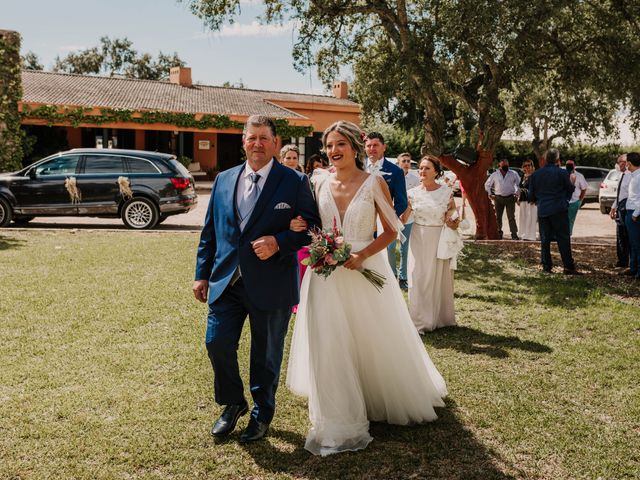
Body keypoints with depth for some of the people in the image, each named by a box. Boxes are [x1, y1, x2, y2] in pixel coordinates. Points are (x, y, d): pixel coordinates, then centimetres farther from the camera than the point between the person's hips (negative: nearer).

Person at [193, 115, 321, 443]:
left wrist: (278, 242, -20)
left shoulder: (294, 182, -3)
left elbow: (311, 226, -4)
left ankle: (262, 414, 32)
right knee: (217, 343, 3)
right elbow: (210, 231, 12)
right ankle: (233, 404, 30)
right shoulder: (224, 180, 9)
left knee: (266, 354, 10)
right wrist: (202, 274, 9)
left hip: (270, 284, -3)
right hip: (225, 281, 4)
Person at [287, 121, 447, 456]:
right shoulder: (322, 185, 5)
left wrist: (361, 255, -18)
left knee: (374, 343, 11)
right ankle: (338, 420, 18)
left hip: (365, 272, -3)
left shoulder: (374, 184, -6)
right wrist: (302, 228, -6)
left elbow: (391, 230, -4)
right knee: (329, 347, 2)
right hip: (327, 275, 3)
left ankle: (382, 399, 40)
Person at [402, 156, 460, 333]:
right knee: (418, 279, 2)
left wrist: (453, 222, -16)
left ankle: (439, 317, 25)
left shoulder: (447, 192, -3)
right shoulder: (413, 193, 0)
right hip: (419, 240, 1)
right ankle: (420, 320, 12)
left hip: (440, 240, -1)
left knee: (439, 277, 8)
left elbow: (452, 217, 5)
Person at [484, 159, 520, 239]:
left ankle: (514, 235, -6)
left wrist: (516, 194, 6)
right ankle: (498, 234, 15)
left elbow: (519, 184, 13)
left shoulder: (513, 174, 5)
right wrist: (490, 194, 9)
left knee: (511, 217, -6)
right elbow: (487, 184, 16)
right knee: (498, 217, 5)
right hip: (498, 198, 1)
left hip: (510, 198, -1)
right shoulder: (494, 175, 6)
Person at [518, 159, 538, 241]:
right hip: (523, 200, 8)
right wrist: (518, 198, 17)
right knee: (523, 217, 11)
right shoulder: (523, 176, 16)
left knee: (531, 217, -7)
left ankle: (530, 235, -4)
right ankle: (524, 235, 18)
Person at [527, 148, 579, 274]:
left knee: (544, 240, 9)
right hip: (559, 210, -3)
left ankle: (546, 266, 9)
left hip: (542, 211, 3)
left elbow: (531, 196, 8)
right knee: (563, 239, -1)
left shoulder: (535, 174, 3)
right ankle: (568, 267, -2)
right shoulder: (562, 173, -8)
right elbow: (570, 189, 4)